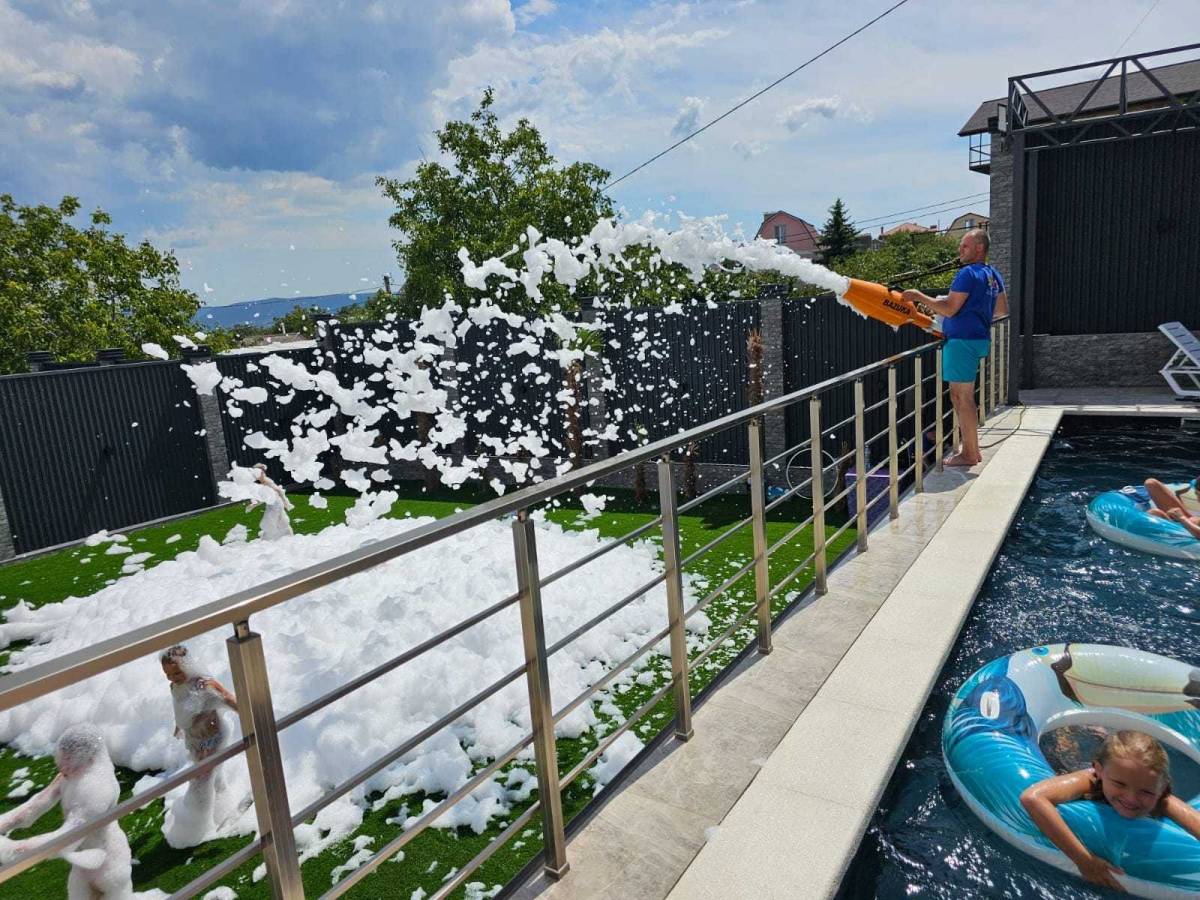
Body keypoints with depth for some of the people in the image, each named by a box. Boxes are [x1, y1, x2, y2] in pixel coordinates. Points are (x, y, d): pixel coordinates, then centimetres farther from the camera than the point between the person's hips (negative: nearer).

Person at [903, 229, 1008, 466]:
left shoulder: (968, 274, -14)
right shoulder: (993, 275, 15)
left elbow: (949, 309, -17)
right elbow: (1003, 309, 21)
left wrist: (920, 297, -10)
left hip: (962, 340, -10)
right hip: (979, 338, 10)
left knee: (962, 397, -4)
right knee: (961, 395, 17)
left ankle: (969, 453, 1)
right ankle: (972, 449, 23)